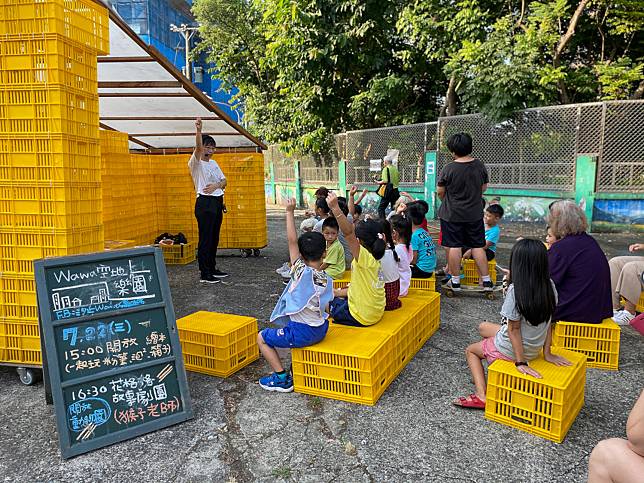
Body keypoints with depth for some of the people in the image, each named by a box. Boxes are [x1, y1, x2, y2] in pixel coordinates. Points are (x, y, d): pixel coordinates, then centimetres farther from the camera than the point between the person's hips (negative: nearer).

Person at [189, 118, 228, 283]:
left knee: (214, 238, 13)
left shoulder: (214, 163, 17)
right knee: (205, 238, -6)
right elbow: (198, 148, -26)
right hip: (205, 203, -8)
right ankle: (205, 274, -2)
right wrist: (199, 130, -42)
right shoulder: (196, 163, -6)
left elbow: (224, 180, 13)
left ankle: (212, 268, 23)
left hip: (217, 202, 8)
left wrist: (216, 185, -9)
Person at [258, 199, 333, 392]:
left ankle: (282, 378, 9)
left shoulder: (302, 272, -20)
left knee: (262, 338, 12)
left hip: (302, 333, -7)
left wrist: (290, 212, -18)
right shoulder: (327, 280, -3)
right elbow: (326, 308, 6)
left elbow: (292, 240, -22)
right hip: (321, 330, 7)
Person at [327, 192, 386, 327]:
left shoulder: (365, 257, -21)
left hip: (361, 318, -8)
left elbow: (348, 233, -36)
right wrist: (338, 292, 15)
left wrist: (335, 207, -42)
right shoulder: (374, 260, 5)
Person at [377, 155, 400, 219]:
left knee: (381, 208, -2)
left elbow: (385, 181, -18)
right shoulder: (395, 168, 10)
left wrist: (379, 182, -2)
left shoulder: (386, 169, -9)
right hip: (395, 191, 7)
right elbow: (398, 180, 15)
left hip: (388, 191, -7)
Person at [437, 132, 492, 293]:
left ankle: (455, 281, 13)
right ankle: (486, 281, 14)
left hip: (452, 214, -4)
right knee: (478, 246, 10)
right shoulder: (480, 166, -3)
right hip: (475, 213, 4)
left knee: (454, 246, 6)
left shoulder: (449, 169, -16)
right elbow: (484, 187, 9)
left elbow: (440, 192, -6)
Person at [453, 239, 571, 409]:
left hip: (512, 349, -7)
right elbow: (548, 322, -2)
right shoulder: (550, 286, -8)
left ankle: (481, 395, 3)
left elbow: (514, 329, -23)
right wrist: (547, 353, 5)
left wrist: (520, 362, -15)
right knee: (483, 327, 26)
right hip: (534, 348, 7)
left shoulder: (516, 290, -28)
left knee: (470, 350, 21)